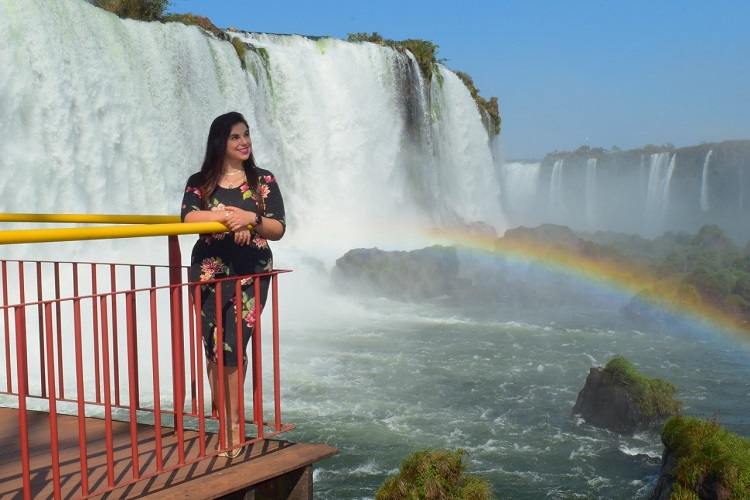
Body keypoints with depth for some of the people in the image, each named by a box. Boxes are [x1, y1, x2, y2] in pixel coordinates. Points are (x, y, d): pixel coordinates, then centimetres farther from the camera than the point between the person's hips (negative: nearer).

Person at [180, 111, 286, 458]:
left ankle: (232, 423, 3)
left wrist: (251, 219, -17)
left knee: (233, 346, -8)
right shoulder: (199, 182, 7)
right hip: (209, 273, 1)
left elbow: (278, 229, 1)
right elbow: (189, 218, -11)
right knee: (213, 347, 2)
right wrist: (229, 216, -22)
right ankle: (223, 418, 12)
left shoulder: (263, 181, 7)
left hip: (251, 274, -1)